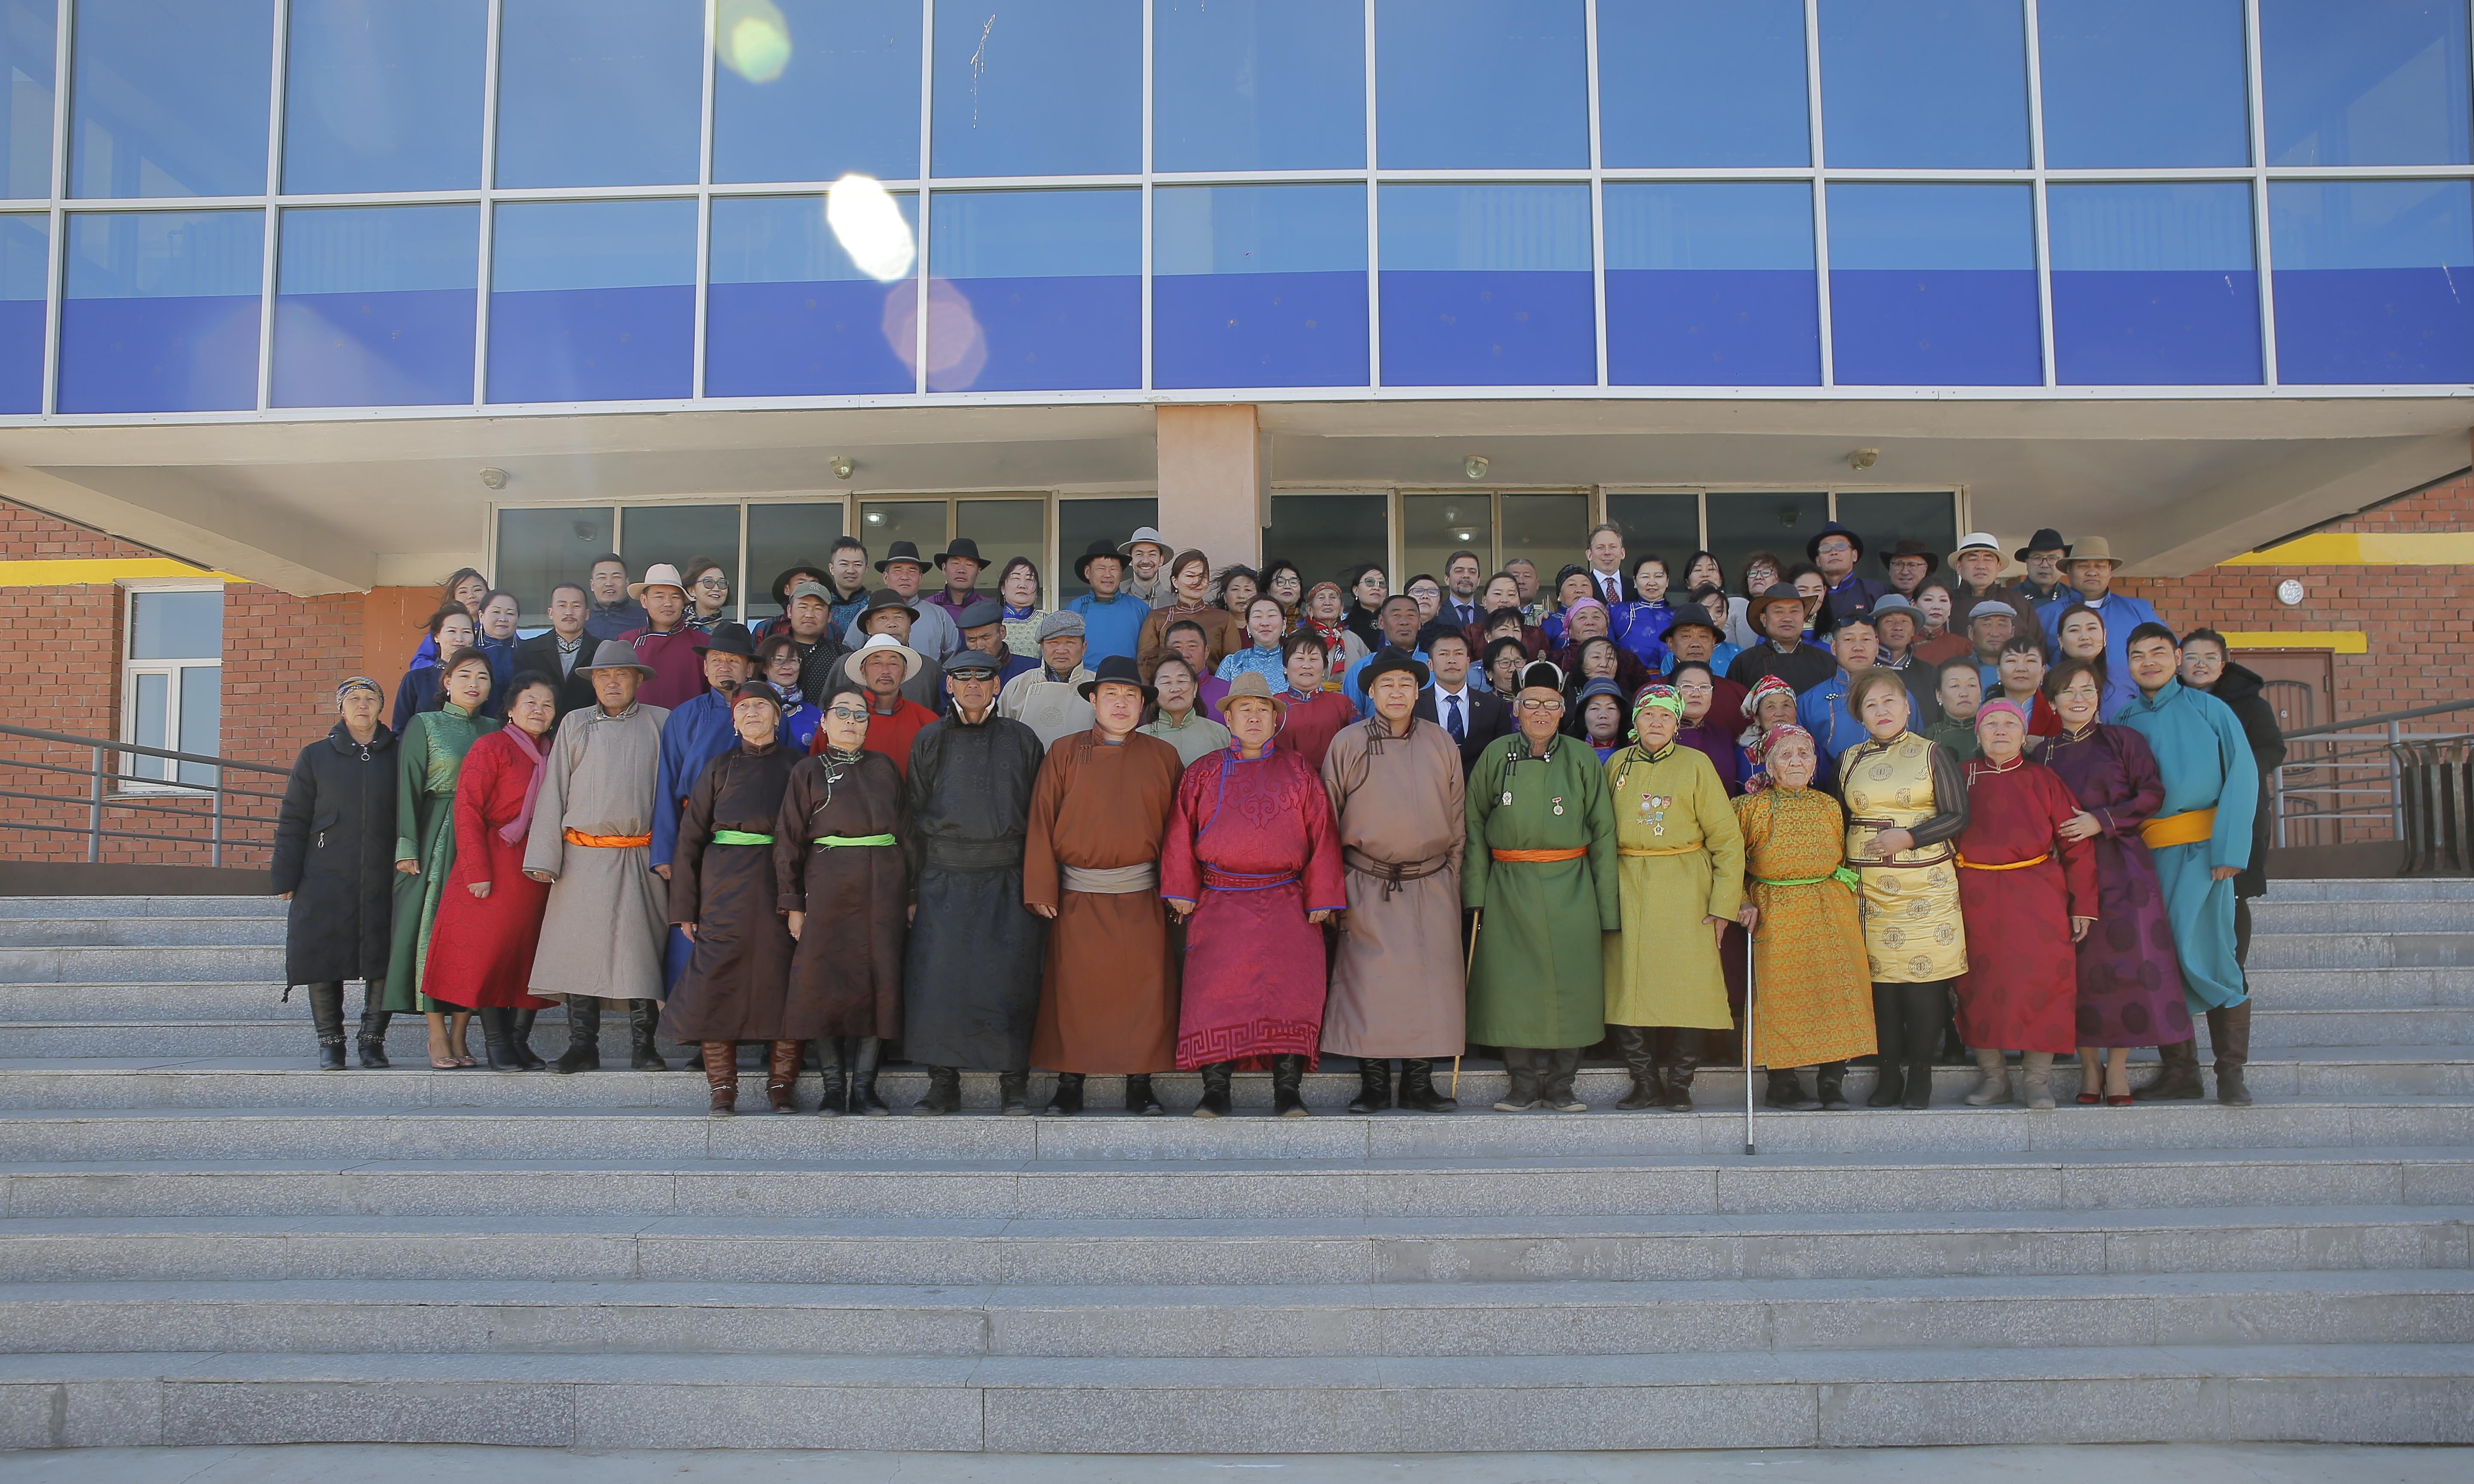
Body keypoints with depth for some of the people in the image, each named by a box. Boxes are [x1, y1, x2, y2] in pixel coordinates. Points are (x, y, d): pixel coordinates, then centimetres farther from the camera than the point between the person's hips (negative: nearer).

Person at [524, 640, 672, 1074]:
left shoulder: (660, 723, 8)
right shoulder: (575, 725, 12)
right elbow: (553, 792, 10)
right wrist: (543, 856, 2)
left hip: (641, 858, -1)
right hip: (584, 857, 1)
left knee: (642, 948, -3)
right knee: (579, 946, 0)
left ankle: (643, 1045, 3)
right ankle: (582, 1045, 8)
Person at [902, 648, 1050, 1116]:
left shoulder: (1022, 740, 9)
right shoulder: (930, 741, 10)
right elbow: (914, 817, 8)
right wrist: (912, 888, 1)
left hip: (1008, 881, -1)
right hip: (944, 880, 1)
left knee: (1008, 982, -4)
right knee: (939, 979, -2)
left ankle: (1014, 1086, 7)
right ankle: (944, 1084, 9)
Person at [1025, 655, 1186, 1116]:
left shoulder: (1163, 756, 8)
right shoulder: (1064, 753, 4)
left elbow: (1177, 825, 8)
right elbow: (1042, 821, 1)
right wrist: (1041, 889, -4)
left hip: (1142, 898, 1)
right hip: (1078, 898, -1)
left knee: (1145, 992, 1)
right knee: (1074, 993, 2)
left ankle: (1140, 1085, 12)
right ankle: (1069, 1085, 12)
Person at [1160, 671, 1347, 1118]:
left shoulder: (1298, 771, 10)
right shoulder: (1204, 774, 12)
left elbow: (1322, 834, 7)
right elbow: (1181, 833, 8)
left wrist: (1322, 897, 1)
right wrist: (1181, 892, 0)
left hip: (1287, 904, 0)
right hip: (1220, 904, 0)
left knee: (1291, 991, -7)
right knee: (1215, 993, -8)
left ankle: (1288, 1090, 1)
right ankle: (1215, 1090, 0)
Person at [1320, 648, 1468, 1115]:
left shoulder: (1442, 745, 8)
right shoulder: (1348, 743, 1)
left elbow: (1457, 818, 13)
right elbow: (1328, 821, 5)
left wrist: (1452, 878, 10)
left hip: (1431, 886, 2)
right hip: (1367, 888, -2)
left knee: (1431, 982, 1)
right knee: (1367, 984, -2)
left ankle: (1419, 1084, 10)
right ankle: (1373, 1085, 8)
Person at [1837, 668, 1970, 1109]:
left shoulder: (1932, 754, 3)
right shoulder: (1849, 760, 11)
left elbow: (1958, 816, -2)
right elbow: (1840, 819, 18)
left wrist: (1908, 837, -13)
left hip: (1925, 884, -2)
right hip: (1868, 885, 2)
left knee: (1924, 977, -5)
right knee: (1881, 976, 0)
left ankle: (1920, 1073, 6)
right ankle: (1890, 1072, 10)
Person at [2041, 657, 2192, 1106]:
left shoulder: (2123, 740, 5)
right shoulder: (2044, 752, 12)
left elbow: (2153, 795, -3)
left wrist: (2102, 821, -11)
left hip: (2121, 868, -2)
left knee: (2126, 961, -7)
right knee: (2078, 965, -2)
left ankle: (2118, 1067, 1)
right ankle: (2089, 1065, 8)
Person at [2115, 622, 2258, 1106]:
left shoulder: (2207, 709, 3)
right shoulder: (2123, 722, 12)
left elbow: (2242, 775, -3)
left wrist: (2229, 847, -12)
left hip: (2200, 847, -3)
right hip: (2144, 852, 3)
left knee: (2205, 951, -9)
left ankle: (2231, 1071, 2)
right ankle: (2179, 1070, 11)